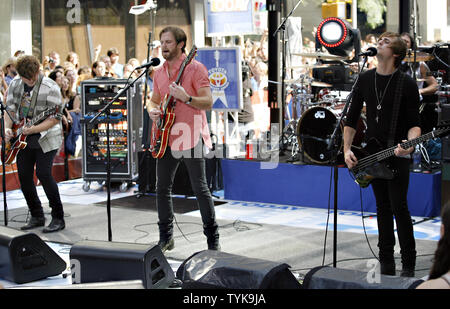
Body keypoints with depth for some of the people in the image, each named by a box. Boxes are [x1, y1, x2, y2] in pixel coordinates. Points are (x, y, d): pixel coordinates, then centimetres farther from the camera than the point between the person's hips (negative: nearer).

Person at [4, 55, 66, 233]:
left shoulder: (50, 88, -15)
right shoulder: (15, 85, 4)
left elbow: (54, 119, -17)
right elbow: (10, 109, 13)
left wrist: (32, 129, -25)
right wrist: (7, 128, -5)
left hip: (46, 138, -6)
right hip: (23, 140, 6)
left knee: (43, 173, -16)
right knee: (24, 175, 3)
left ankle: (58, 218, -5)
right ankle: (37, 217, 17)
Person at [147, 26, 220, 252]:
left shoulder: (195, 68, -7)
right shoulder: (159, 72, 13)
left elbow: (208, 102, -12)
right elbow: (154, 100, 23)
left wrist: (186, 98, -27)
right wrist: (152, 110, 0)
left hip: (191, 137, -6)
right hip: (167, 137, 6)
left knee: (200, 188, -5)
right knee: (162, 188, 7)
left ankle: (213, 240, 5)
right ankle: (166, 238, 20)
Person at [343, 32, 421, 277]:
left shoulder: (407, 84, -7)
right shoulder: (365, 79, 7)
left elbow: (414, 123, -6)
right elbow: (351, 118, 10)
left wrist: (409, 143, -27)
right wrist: (347, 150, 1)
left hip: (398, 155, -4)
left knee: (399, 207, -8)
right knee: (383, 208, 10)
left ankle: (408, 266, 3)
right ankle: (386, 264, 17)